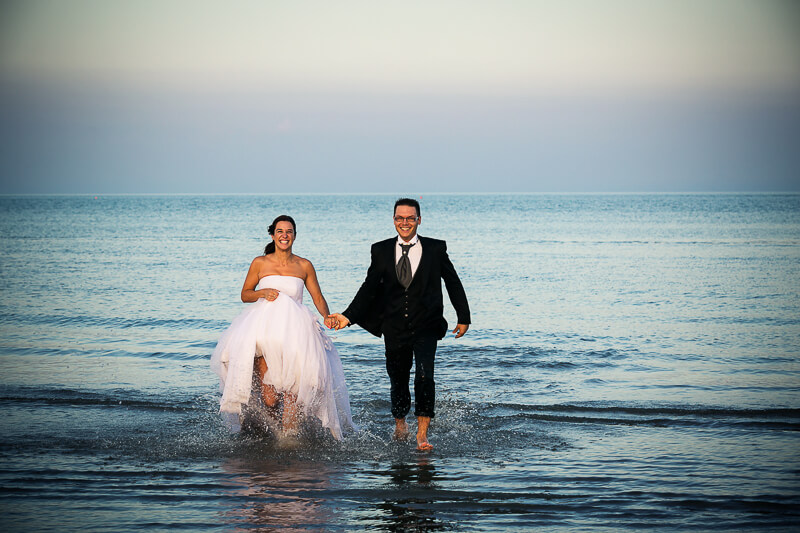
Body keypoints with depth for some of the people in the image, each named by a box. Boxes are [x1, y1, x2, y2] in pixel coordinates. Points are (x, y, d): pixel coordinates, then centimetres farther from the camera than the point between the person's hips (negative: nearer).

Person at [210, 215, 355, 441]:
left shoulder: (304, 266, 9)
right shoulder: (260, 263, 8)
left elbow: (318, 297, 14)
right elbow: (245, 294, 16)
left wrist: (326, 316, -5)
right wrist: (263, 292, -5)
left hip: (295, 331, 1)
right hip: (264, 328, -1)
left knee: (292, 392, -14)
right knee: (269, 399, -10)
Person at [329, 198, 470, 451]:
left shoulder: (435, 248, 0)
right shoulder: (381, 251, 3)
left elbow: (453, 283, 8)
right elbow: (369, 288, 4)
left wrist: (463, 317, 9)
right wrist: (348, 316, -7)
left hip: (426, 327, -2)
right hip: (395, 329, 2)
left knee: (424, 376, -19)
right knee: (398, 380, 14)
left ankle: (422, 434, -15)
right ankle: (400, 423, 40)